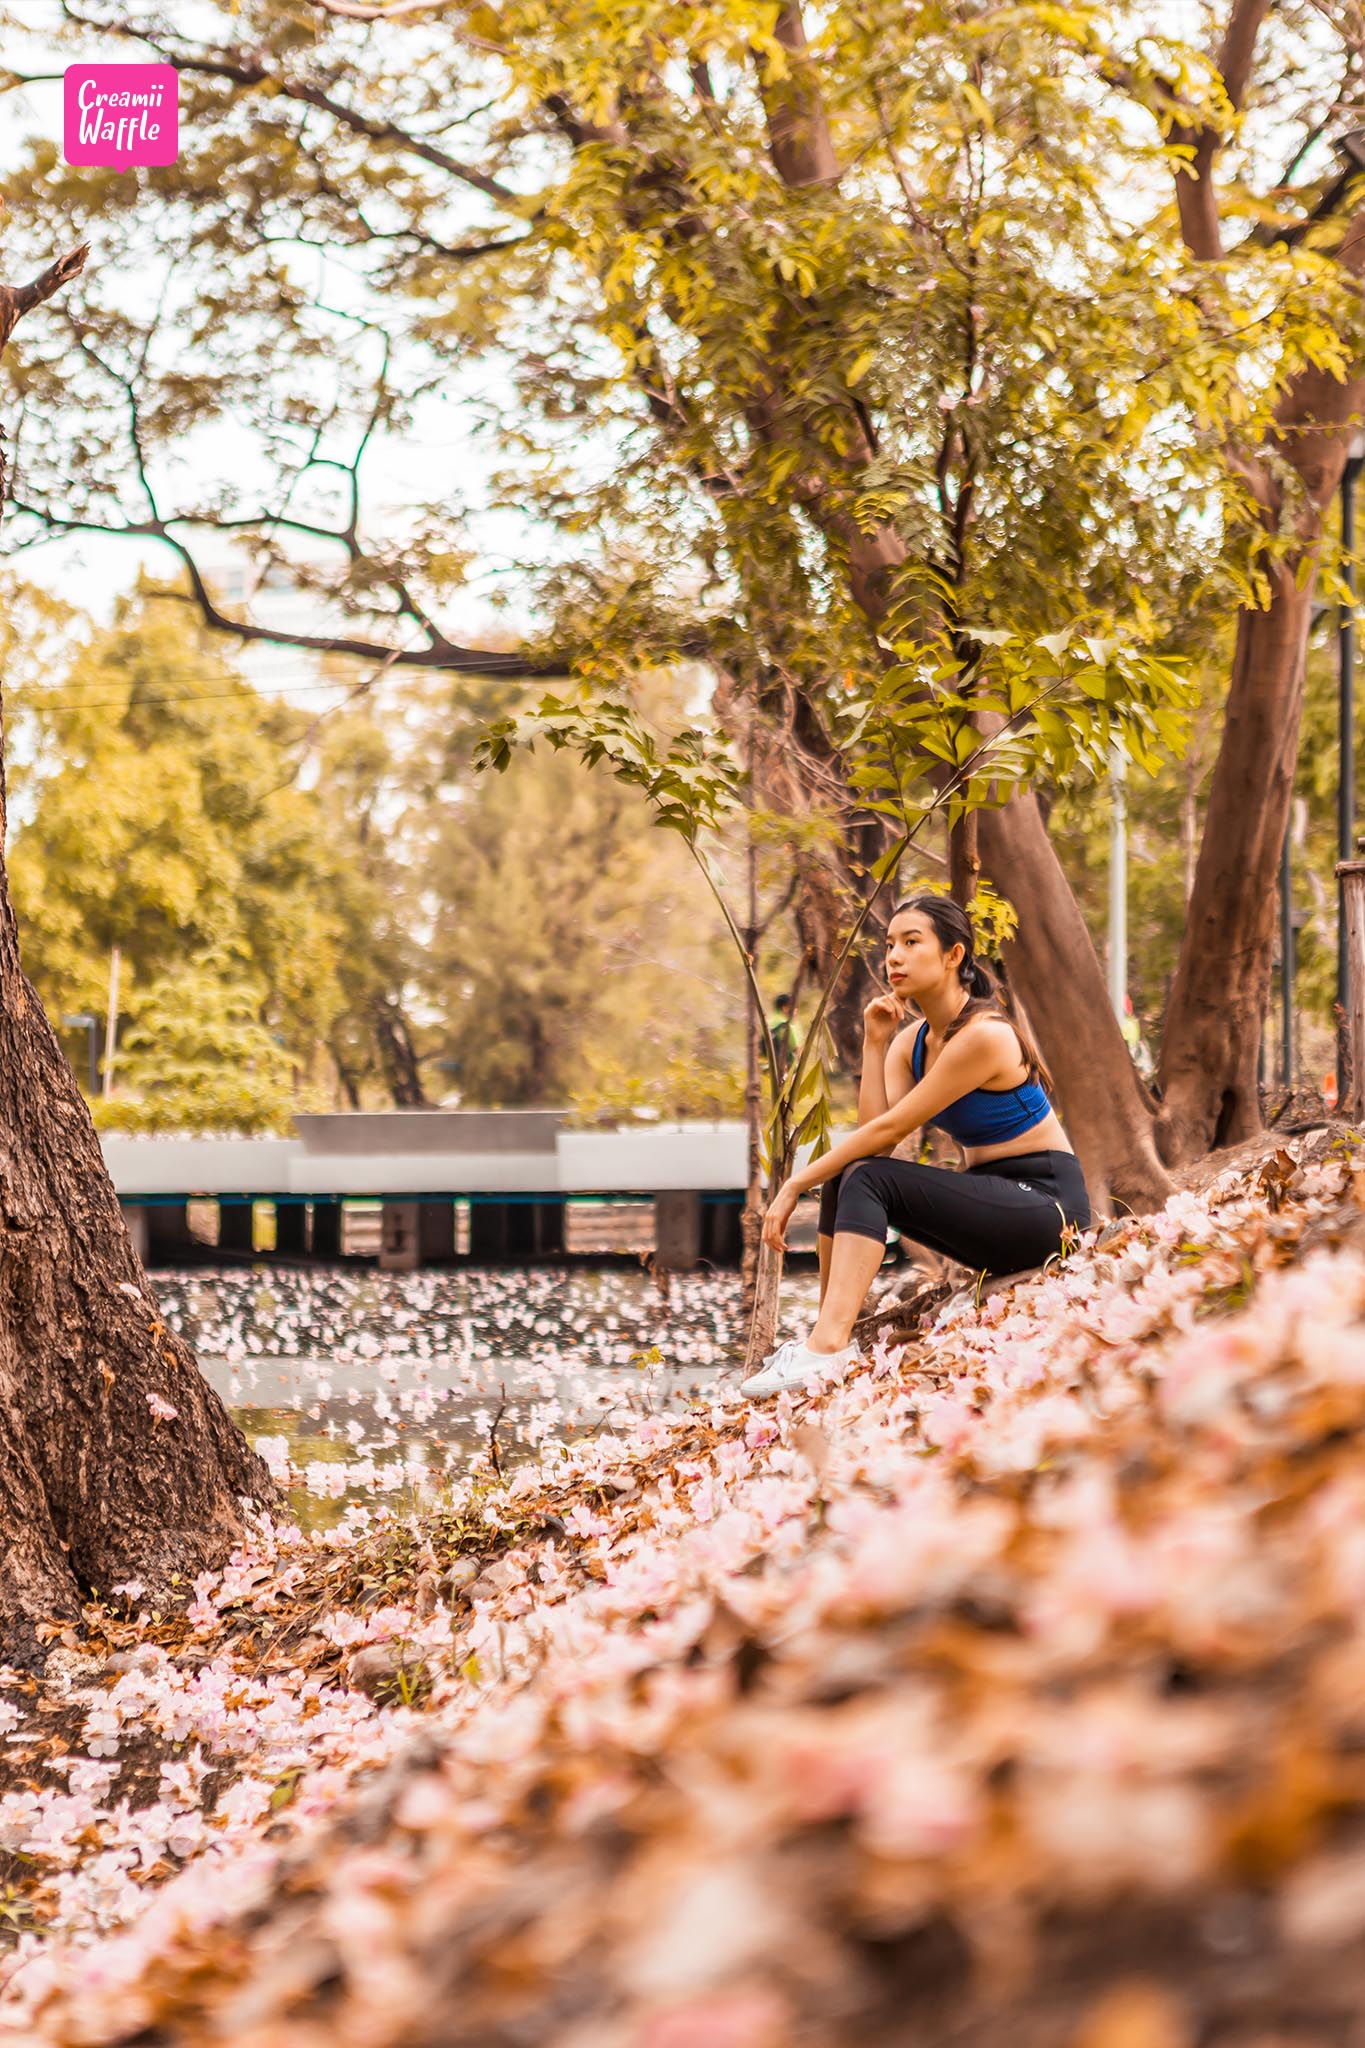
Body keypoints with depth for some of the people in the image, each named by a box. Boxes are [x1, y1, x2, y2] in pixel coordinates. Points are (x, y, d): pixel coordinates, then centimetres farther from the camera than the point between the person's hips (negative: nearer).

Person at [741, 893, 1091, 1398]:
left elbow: (889, 1130, -19)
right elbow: (872, 1129, -6)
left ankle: (827, 1347, -35)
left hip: (1045, 1204, -8)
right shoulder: (912, 1040, 7)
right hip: (986, 1196, 8)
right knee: (845, 1175, -8)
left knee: (868, 1179, -22)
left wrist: (795, 1185, -15)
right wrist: (874, 1042, -9)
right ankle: (829, 1337, -10)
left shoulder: (983, 1035, -20)